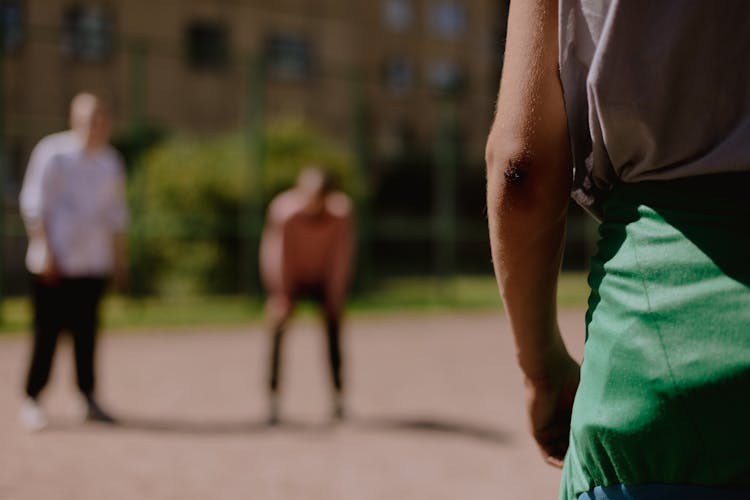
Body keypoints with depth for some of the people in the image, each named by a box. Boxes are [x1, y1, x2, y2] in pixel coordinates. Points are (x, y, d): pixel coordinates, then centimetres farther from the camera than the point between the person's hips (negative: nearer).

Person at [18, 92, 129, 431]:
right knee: (47, 329, -3)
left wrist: (119, 257, 17)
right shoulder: (53, 153, -6)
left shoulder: (110, 161, 12)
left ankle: (88, 397, 12)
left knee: (86, 330, 6)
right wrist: (45, 250, -11)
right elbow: (34, 204, -6)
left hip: (94, 262, 5)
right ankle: (31, 400, 6)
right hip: (56, 263, -5)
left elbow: (116, 212, 20)